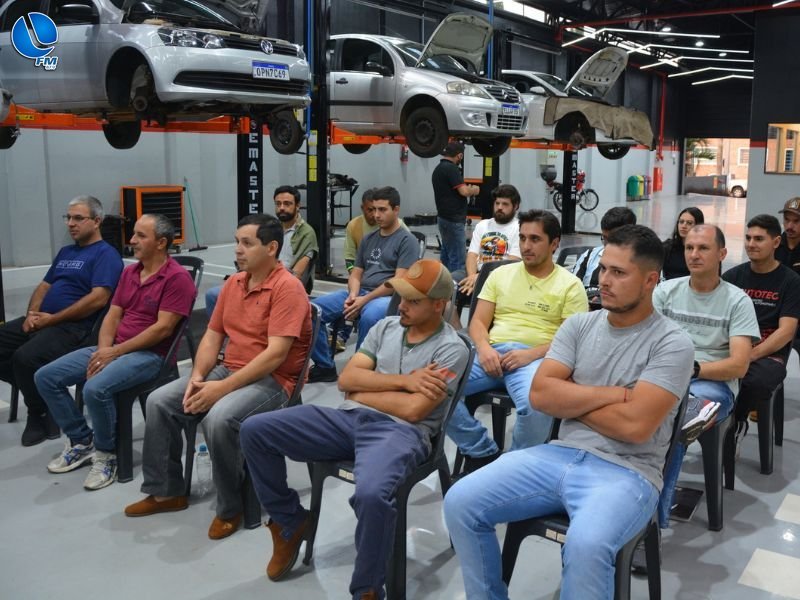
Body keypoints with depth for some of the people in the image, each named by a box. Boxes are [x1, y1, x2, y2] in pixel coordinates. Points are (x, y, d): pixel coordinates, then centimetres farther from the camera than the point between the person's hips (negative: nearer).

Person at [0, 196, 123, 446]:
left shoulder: (106, 254, -6)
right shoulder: (65, 252, 22)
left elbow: (98, 298, -18)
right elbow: (45, 285, 23)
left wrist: (52, 319, -16)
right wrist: (32, 313, 0)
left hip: (73, 327, -9)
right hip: (42, 320, 9)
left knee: (25, 357, -31)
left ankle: (41, 413, -6)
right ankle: (33, 389, 8)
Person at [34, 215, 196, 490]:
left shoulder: (177, 277, -13)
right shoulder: (129, 272, 15)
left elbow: (163, 328, -18)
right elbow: (113, 315, 13)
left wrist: (115, 352, -17)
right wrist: (103, 349, -7)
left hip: (149, 354, -9)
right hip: (113, 348, 9)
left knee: (96, 389, -33)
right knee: (46, 377, -1)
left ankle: (106, 452, -8)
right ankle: (82, 440, 11)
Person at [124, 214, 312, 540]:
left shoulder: (287, 287, -17)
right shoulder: (233, 283, 9)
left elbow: (276, 354, -24)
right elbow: (212, 336, 11)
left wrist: (222, 388, -25)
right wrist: (197, 378, -8)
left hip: (272, 379, -8)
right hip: (228, 369, 9)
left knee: (219, 418, -33)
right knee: (159, 401, -1)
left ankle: (230, 507, -9)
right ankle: (166, 491, 13)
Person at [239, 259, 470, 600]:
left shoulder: (451, 349, -3)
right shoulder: (386, 326, 15)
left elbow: (413, 409, -13)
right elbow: (346, 379, 6)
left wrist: (361, 393, 0)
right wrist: (404, 381, -6)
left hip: (399, 432, -6)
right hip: (349, 419, 6)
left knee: (371, 494, -39)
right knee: (255, 431, -6)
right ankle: (289, 523, 14)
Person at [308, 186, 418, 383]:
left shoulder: (407, 240, -3)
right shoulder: (368, 239, 18)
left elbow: (398, 282, -13)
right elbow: (355, 274, 16)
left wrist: (365, 300, -19)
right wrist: (353, 295, -8)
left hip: (388, 296, -6)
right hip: (359, 293, 7)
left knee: (369, 316, -41)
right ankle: (325, 366, -2)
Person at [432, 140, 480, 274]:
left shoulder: (438, 169, 15)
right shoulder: (451, 168, -15)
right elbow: (464, 191, -21)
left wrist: (468, 190, 22)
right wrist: (474, 190, -1)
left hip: (443, 217, 10)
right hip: (454, 219, -10)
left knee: (446, 256, 15)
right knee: (458, 260, -8)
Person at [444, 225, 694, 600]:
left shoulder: (671, 343, -7)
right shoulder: (579, 325, 8)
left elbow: (634, 424, -18)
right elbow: (540, 395, -1)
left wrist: (569, 399, -5)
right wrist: (611, 393, -9)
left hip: (625, 472, -5)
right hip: (560, 455, 5)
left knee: (585, 545, -36)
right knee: (460, 502, -10)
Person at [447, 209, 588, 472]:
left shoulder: (570, 284, 8)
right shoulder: (501, 274, 18)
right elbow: (478, 322, 13)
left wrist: (531, 354, -16)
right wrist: (484, 348, -10)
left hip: (536, 358, -3)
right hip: (492, 352, 4)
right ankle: (482, 452, -6)